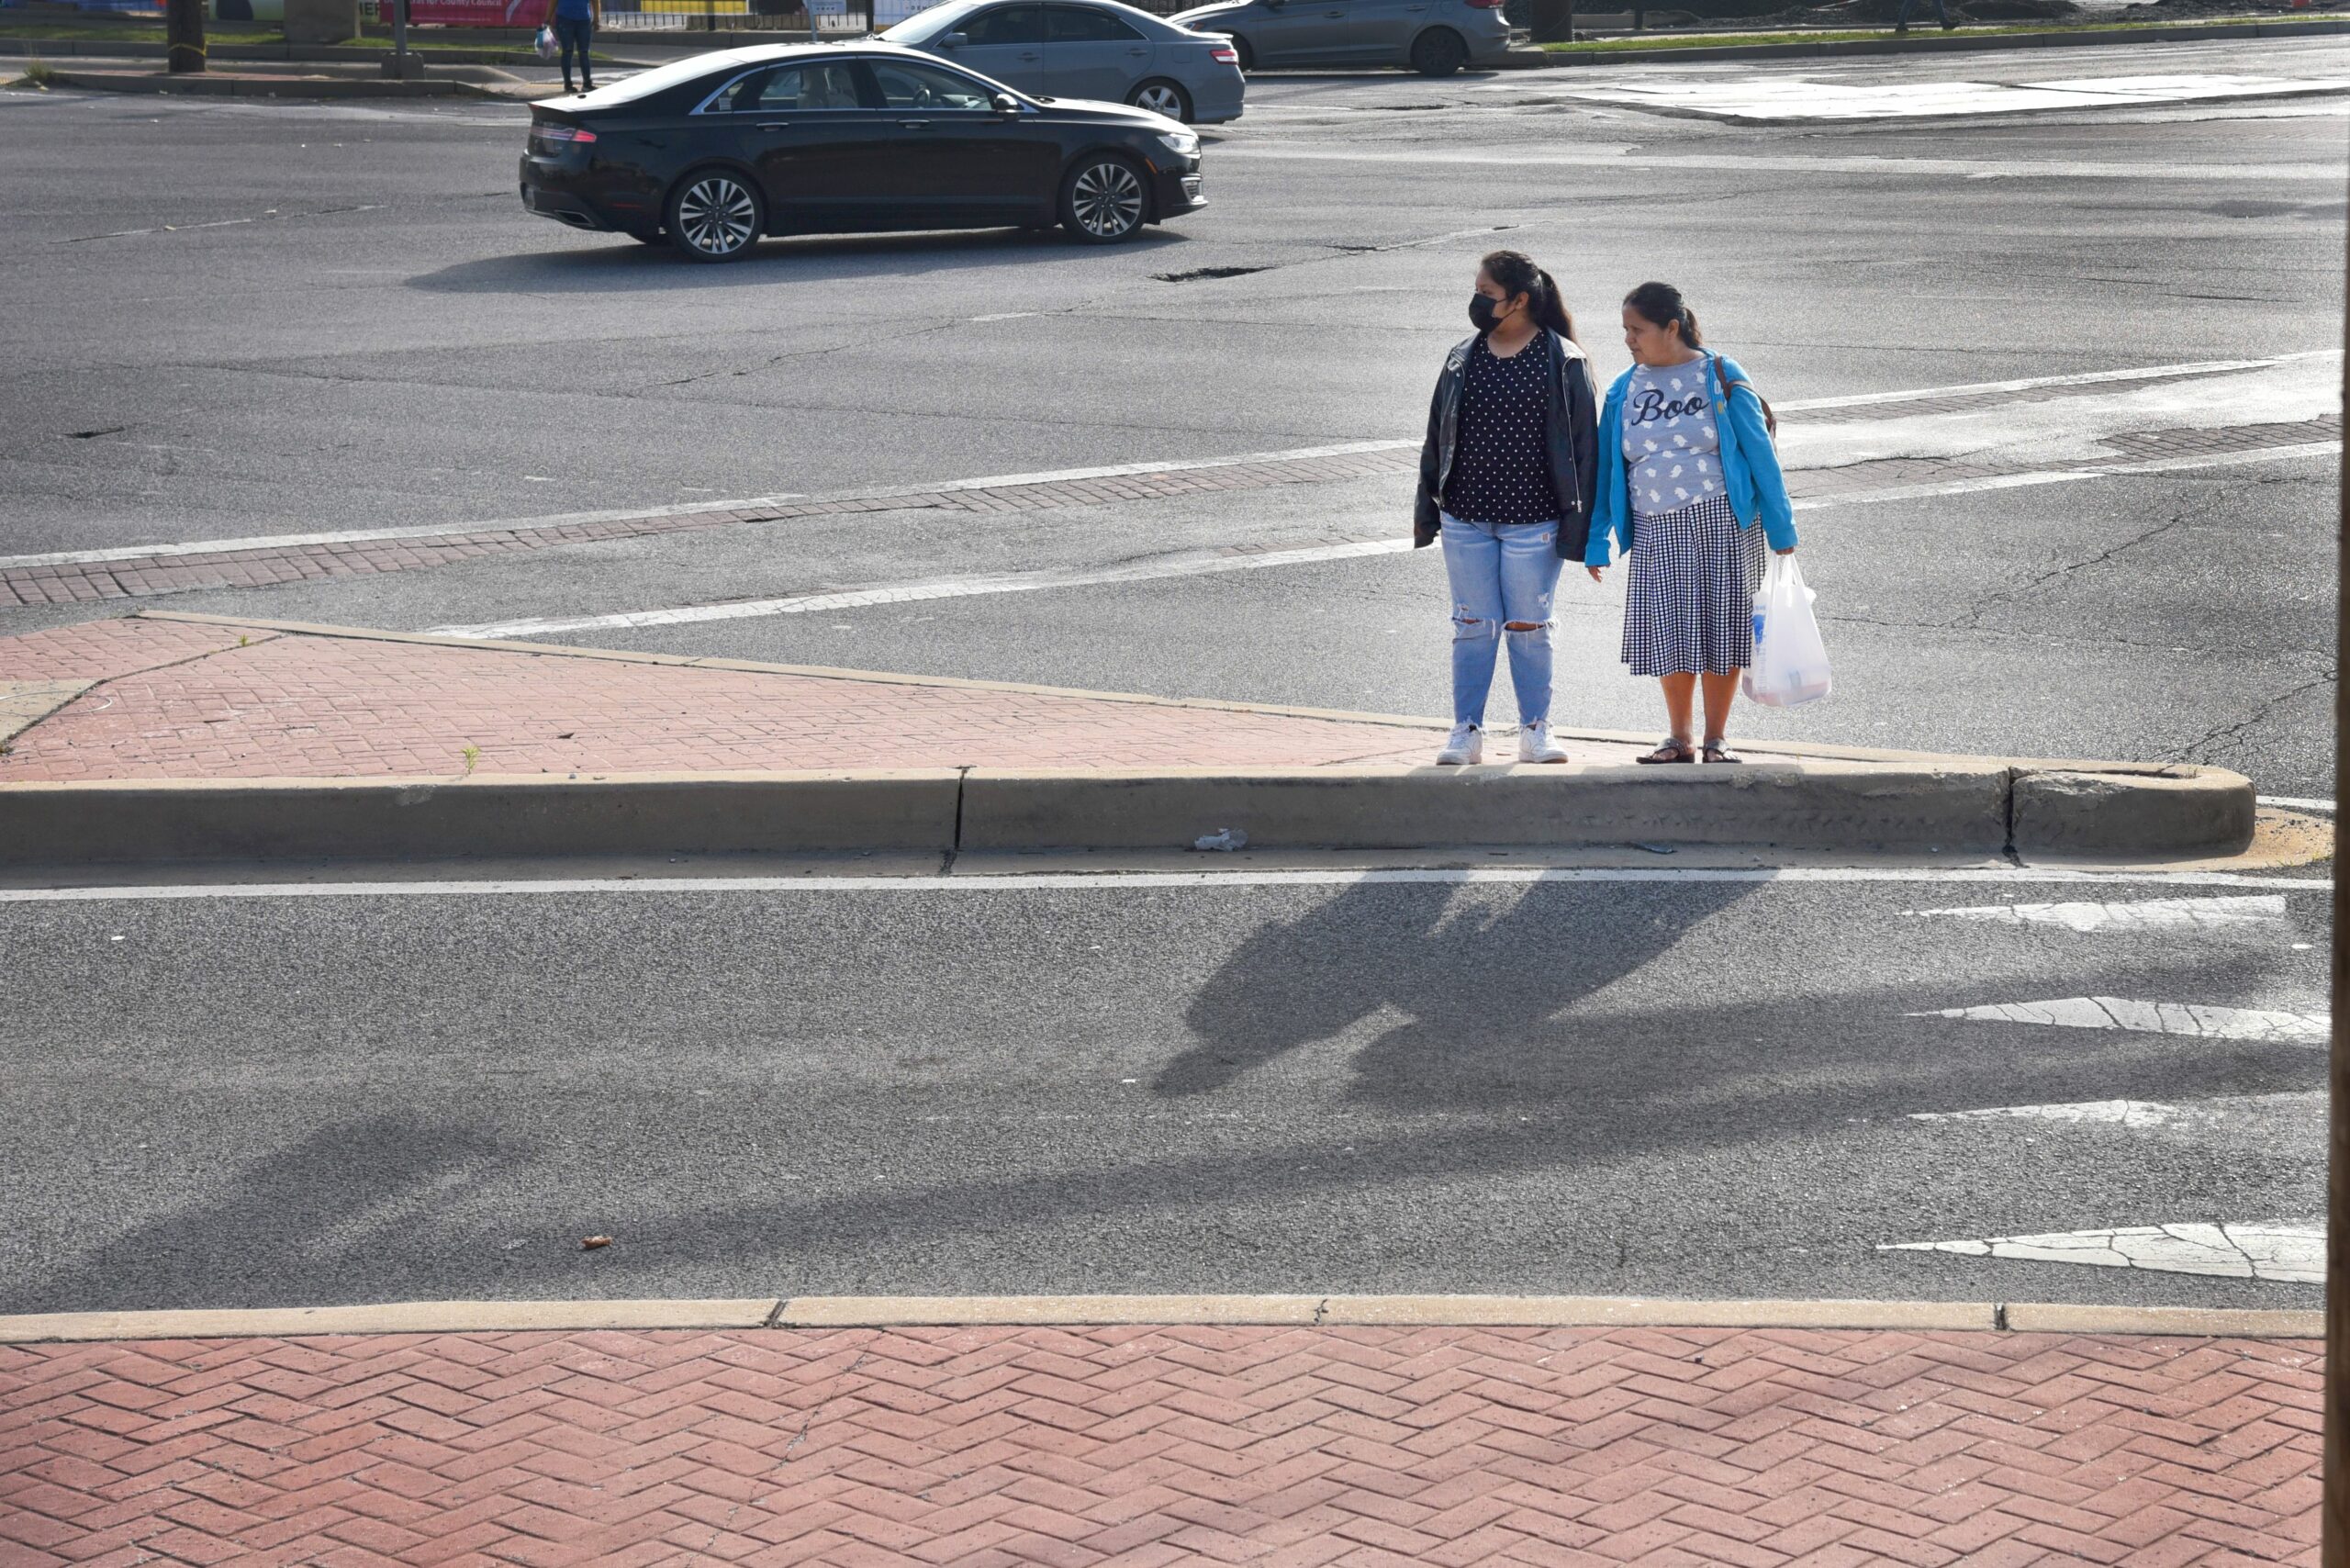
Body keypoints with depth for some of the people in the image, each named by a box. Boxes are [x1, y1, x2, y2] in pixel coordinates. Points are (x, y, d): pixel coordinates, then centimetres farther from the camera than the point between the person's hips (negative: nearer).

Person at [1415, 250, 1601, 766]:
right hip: (1465, 520, 3)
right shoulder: (1462, 360, 8)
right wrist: (1427, 509, 10)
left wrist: (1577, 521, -7)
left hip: (1532, 524, -3)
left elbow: (1583, 443, -3)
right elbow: (1437, 437, 13)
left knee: (1529, 628, 4)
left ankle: (1535, 730, 16)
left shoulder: (1564, 363, -4)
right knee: (1473, 626, 5)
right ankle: (1466, 731, 11)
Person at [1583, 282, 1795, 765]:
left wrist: (1781, 530, -1)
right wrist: (1596, 544, 8)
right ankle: (1679, 738, 15)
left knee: (1722, 628, 0)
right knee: (1670, 633, 1)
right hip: (1657, 531, 3)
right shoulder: (1624, 391, 7)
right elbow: (1605, 470, 11)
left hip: (1724, 523, -3)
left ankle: (1717, 738, 12)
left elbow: (1760, 454, 0)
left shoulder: (1722, 380, -3)